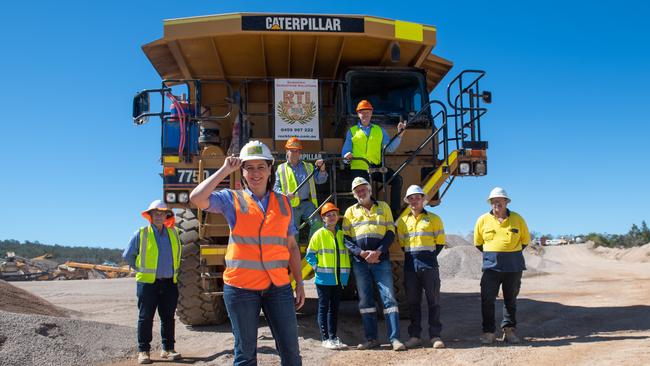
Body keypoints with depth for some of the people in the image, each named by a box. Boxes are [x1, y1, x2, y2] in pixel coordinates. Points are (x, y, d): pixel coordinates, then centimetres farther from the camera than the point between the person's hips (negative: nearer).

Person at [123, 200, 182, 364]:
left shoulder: (173, 233, 8)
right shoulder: (141, 234, -2)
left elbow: (177, 254, 25)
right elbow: (127, 256, 6)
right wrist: (141, 269, 8)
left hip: (169, 283, 3)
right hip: (148, 282, -3)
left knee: (168, 318, 6)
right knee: (146, 318, 0)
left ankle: (167, 349, 14)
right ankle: (143, 351, 6)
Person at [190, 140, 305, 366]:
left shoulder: (283, 203, 10)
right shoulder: (232, 199, 1)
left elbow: (291, 246, 13)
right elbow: (196, 199, -17)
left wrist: (299, 283, 10)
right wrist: (225, 170, -9)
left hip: (278, 286, 3)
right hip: (241, 287, -2)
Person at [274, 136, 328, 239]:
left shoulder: (308, 166, 19)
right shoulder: (281, 169, 13)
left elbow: (320, 180, 14)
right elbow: (276, 187, 9)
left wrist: (322, 170, -7)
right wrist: (284, 195, -11)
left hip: (308, 203, 1)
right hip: (291, 206, -1)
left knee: (317, 224, -19)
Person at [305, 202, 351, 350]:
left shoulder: (342, 235, 10)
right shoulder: (319, 234, -5)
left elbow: (346, 254, 17)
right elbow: (309, 255, -3)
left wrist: (347, 272, 8)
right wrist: (318, 267, -12)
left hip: (339, 279, 5)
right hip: (324, 279, -5)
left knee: (334, 308, 11)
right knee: (323, 308, 0)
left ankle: (333, 337, 17)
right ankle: (325, 338, 3)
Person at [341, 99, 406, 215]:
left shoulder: (379, 130, 22)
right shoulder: (352, 131, 17)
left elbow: (389, 148, 13)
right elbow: (345, 151, 10)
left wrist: (399, 135, 1)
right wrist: (347, 156, -14)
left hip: (376, 167, 2)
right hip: (359, 167, -2)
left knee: (397, 179, -16)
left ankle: (395, 212, -13)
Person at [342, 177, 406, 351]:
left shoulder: (383, 207, 10)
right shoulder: (351, 211, 12)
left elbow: (390, 233, 4)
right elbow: (346, 238, 5)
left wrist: (378, 252, -11)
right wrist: (361, 253, -11)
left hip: (381, 260, -2)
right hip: (359, 262, 2)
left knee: (388, 297, -7)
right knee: (365, 300, 4)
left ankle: (394, 338, -6)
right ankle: (371, 338, 11)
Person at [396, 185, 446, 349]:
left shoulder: (433, 218, 3)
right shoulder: (402, 221, 11)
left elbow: (440, 242, 5)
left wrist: (429, 256, 1)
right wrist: (413, 256, 8)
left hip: (429, 264, -3)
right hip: (410, 265, 3)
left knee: (433, 300, -1)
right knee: (412, 301, 6)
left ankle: (435, 336, 4)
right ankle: (415, 336, 12)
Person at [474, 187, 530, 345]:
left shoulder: (517, 219, 1)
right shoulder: (483, 220, 1)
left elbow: (525, 240, 12)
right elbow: (478, 243, 11)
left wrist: (512, 254, 10)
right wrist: (491, 255, 11)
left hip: (514, 265, 1)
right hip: (491, 265, -1)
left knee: (510, 299, 9)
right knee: (487, 299, -6)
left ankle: (509, 330, 20)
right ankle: (488, 332, 1)